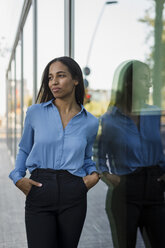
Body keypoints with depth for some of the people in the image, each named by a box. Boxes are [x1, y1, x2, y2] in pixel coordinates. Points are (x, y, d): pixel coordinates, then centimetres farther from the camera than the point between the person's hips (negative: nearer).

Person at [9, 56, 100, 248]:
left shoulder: (90, 122, 4)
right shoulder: (35, 112, 2)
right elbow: (24, 150, 14)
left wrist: (94, 174, 0)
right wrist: (18, 177, -1)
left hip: (73, 195, 1)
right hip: (39, 191, -1)